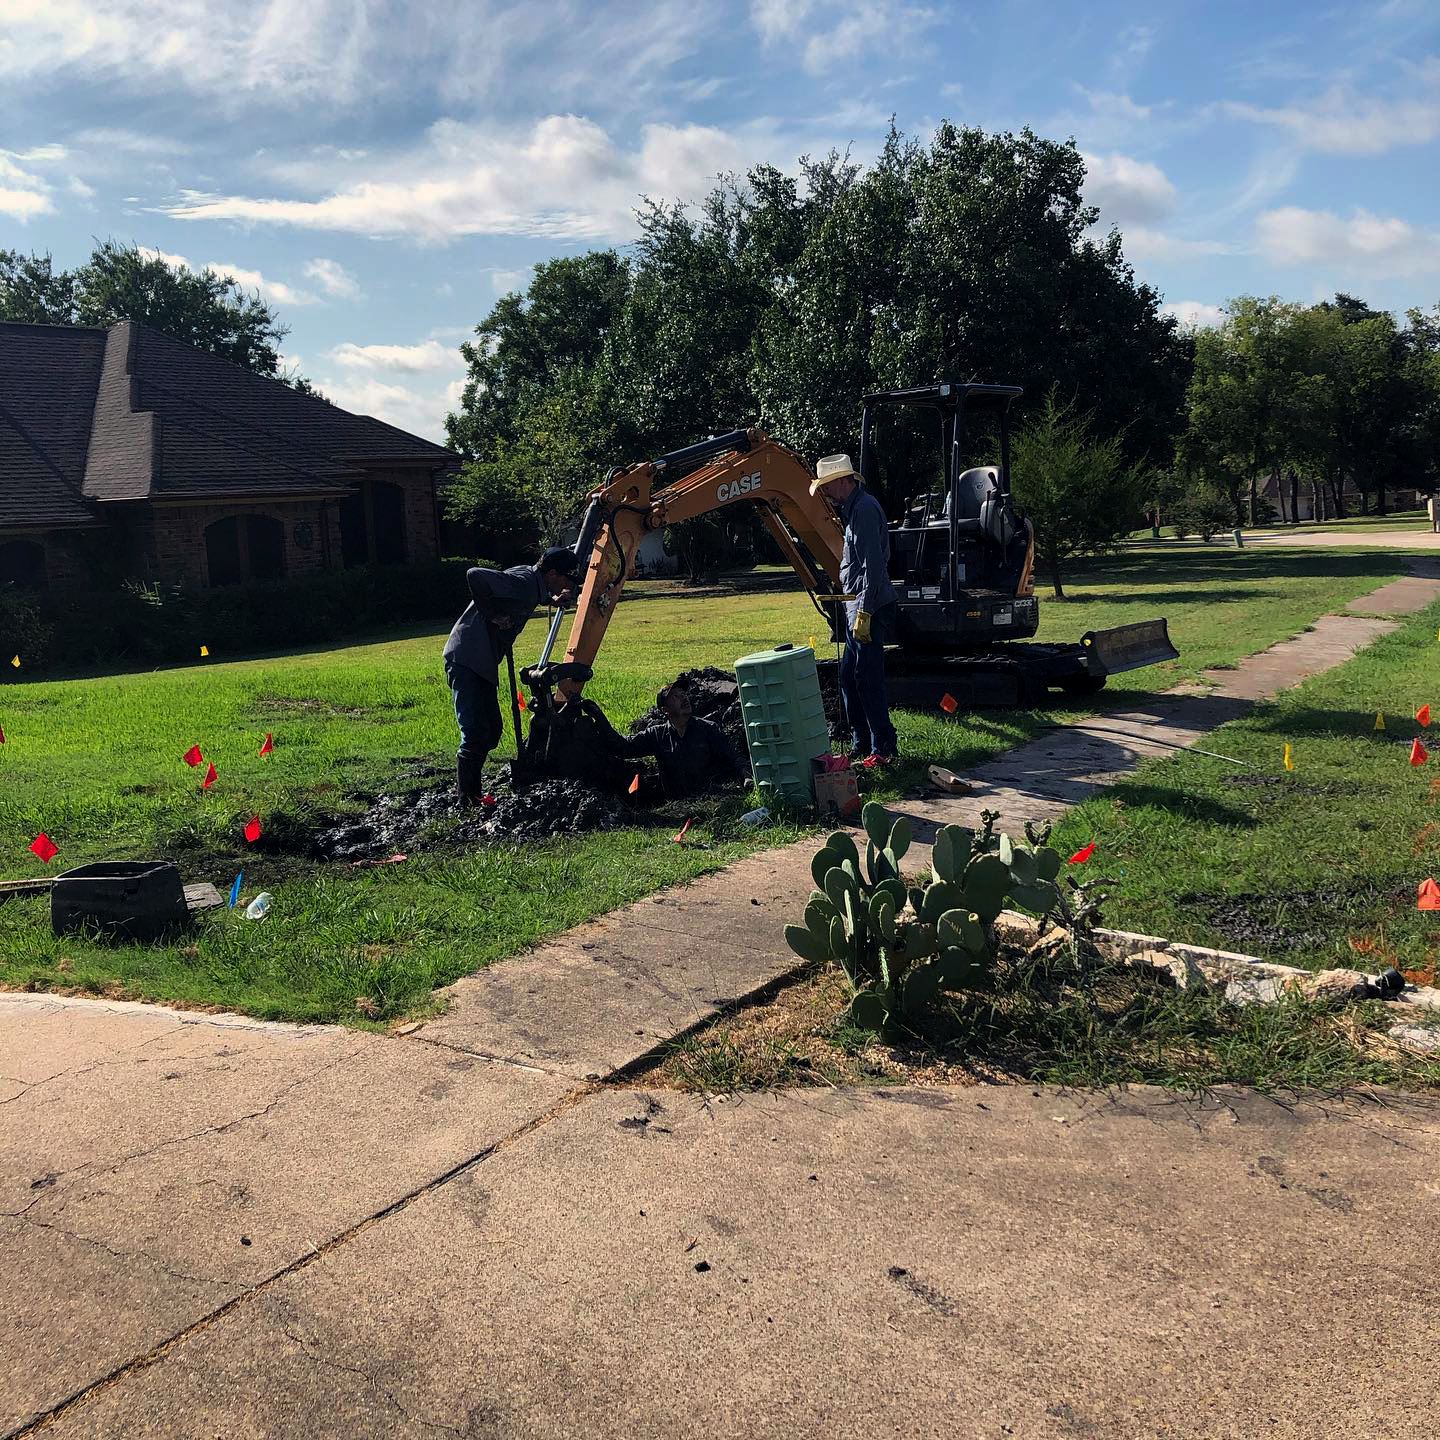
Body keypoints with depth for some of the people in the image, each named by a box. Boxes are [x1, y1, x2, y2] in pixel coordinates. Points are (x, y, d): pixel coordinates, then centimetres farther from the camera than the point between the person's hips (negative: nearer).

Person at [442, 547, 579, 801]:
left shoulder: (531, 581, 10)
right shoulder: (520, 583, -19)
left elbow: (535, 598, 35)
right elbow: (474, 575, -30)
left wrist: (554, 599, 13)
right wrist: (491, 614, -21)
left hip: (483, 663, 10)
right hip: (466, 661, -10)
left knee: (492, 729, 15)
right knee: (475, 735, -13)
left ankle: (471, 789, 25)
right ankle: (468, 800, -8)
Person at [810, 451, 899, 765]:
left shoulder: (865, 509, -15)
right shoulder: (854, 508, 17)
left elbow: (874, 565, -21)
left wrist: (864, 612, -22)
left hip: (869, 609, -11)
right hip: (858, 608, 11)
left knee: (868, 680, -6)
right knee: (848, 678, 14)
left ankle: (883, 748, 1)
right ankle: (861, 744, 22)